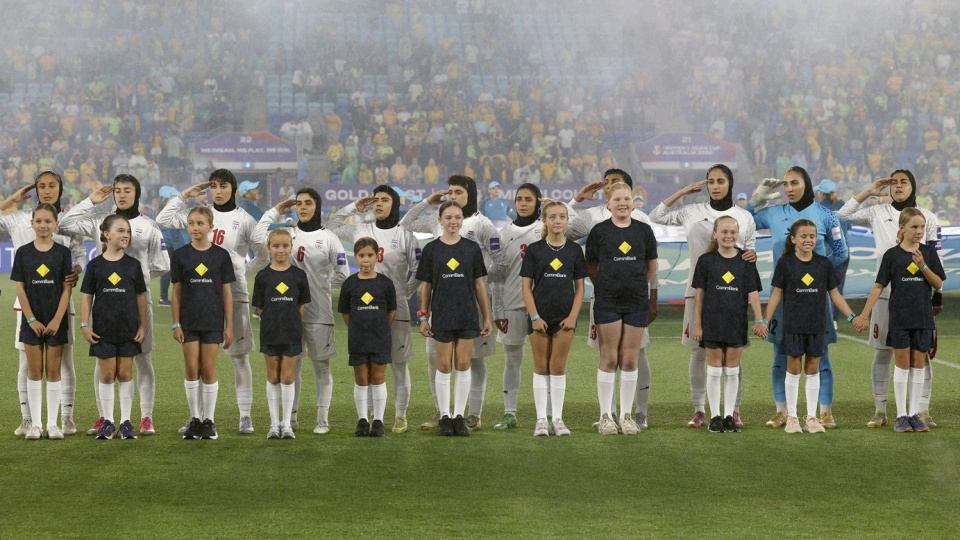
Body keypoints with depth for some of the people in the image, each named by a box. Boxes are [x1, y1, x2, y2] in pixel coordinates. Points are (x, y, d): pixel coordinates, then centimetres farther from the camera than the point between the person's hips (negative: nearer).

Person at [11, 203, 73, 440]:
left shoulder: (62, 252, -1)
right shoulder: (23, 252, 1)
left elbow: (67, 289, -3)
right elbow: (20, 289, -1)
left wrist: (56, 320, -11)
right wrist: (31, 320, -8)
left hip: (56, 320, -1)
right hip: (31, 320, 1)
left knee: (53, 371, 3)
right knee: (34, 371, 4)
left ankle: (52, 423, 7)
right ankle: (35, 423, 8)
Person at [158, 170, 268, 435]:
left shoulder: (244, 220, 1)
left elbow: (263, 257, 6)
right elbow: (164, 219, 5)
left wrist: (241, 271, -2)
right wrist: (185, 195, 4)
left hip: (233, 292, -3)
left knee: (239, 354, 0)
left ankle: (245, 416, 4)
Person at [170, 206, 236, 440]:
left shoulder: (221, 255, -1)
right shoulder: (180, 255, 1)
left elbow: (227, 292, 2)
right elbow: (177, 292, 4)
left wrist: (229, 326, -1)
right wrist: (176, 324, -1)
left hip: (213, 320, -1)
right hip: (189, 321, 1)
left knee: (209, 370, 1)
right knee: (191, 369, 2)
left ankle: (209, 420, 9)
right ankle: (194, 419, 11)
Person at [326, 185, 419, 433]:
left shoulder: (405, 235, -1)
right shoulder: (361, 231, 8)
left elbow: (418, 271, 1)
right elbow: (331, 226, 19)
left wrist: (404, 292, -6)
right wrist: (354, 208, 10)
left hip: (396, 308, -3)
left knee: (399, 363, 2)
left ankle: (400, 416, 8)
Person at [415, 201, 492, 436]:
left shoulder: (472, 248, 3)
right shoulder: (431, 249, 1)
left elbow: (479, 284, 6)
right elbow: (426, 286, 4)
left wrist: (487, 317, 5)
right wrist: (423, 317, 0)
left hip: (467, 315, 1)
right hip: (442, 315, -1)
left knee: (463, 365, 3)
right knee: (444, 366, 3)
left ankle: (459, 416, 10)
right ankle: (444, 417, 11)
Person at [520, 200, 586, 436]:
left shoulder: (574, 250, 3)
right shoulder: (534, 250, -1)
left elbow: (580, 286, 5)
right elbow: (526, 286, -2)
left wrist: (573, 316, -6)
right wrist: (534, 317, -10)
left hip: (565, 317, 1)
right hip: (539, 316, -1)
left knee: (558, 367, 4)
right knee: (541, 367, 4)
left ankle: (557, 418, 10)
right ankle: (541, 419, 8)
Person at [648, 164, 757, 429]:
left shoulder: (744, 217, 7)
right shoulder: (693, 212, 6)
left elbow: (749, 253, 12)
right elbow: (656, 217, 6)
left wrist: (752, 255, -12)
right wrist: (683, 192, 3)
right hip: (699, 289, 0)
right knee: (698, 352, 1)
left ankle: (734, 410, 9)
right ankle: (699, 410, 9)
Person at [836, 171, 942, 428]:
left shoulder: (927, 218, 4)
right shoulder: (878, 213, 7)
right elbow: (842, 216, 9)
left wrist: (937, 294, 2)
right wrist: (869, 192, 4)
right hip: (886, 293, 1)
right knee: (882, 353, 3)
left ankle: (923, 412, 5)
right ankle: (880, 412, 10)